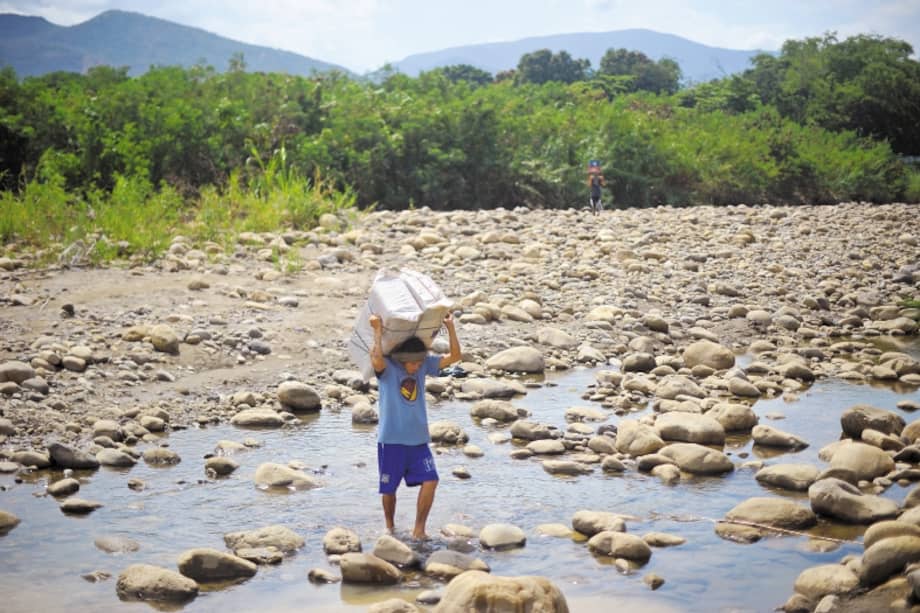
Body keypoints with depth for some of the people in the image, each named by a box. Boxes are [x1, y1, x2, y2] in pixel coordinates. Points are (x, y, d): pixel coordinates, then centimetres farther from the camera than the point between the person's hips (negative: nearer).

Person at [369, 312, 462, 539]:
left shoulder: (425, 365, 4)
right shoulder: (387, 367, -10)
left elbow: (454, 356, 0)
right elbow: (376, 359, -33)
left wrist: (450, 327, -7)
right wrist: (378, 331, -28)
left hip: (419, 439, 4)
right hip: (392, 440, -4)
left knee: (430, 480, -11)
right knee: (389, 488, 6)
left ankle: (419, 529, -2)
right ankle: (389, 527, 29)